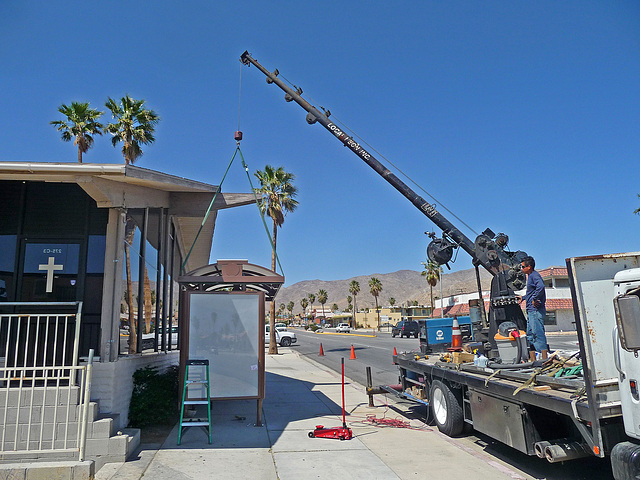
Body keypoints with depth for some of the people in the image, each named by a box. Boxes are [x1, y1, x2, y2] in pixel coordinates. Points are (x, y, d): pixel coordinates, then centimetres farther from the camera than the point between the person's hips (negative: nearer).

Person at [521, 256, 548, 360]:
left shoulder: (535, 275, -11)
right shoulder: (530, 276, 20)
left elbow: (541, 287, -31)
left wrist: (534, 299, -24)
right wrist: (523, 297, 38)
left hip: (536, 310, -11)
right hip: (531, 311, 11)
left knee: (538, 333, -11)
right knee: (530, 335, 11)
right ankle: (533, 361, 16)